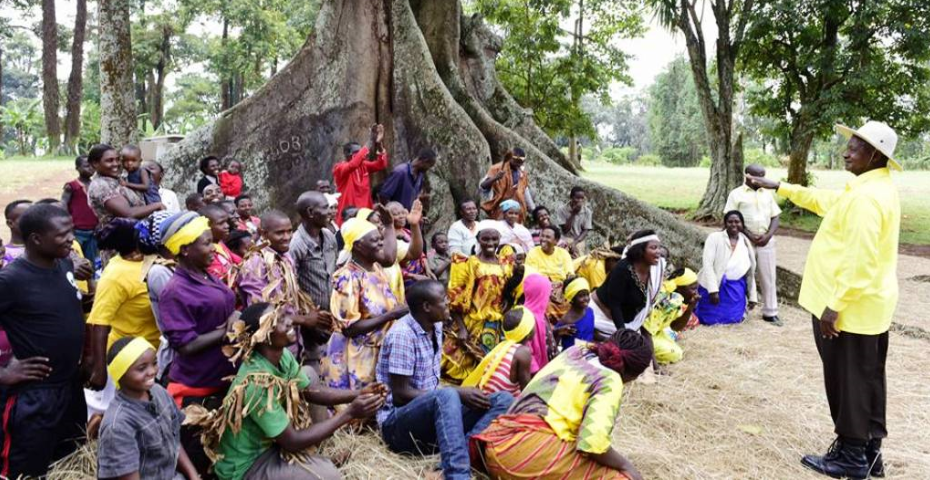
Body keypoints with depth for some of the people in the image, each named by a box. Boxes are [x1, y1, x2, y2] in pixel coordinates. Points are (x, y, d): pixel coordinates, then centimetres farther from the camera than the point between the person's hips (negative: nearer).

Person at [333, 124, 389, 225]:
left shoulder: (363, 166, 9)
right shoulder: (339, 168, -8)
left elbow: (381, 164, -1)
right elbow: (353, 165, -28)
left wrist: (379, 143, -15)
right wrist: (369, 144, -27)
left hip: (365, 211, 6)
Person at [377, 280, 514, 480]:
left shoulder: (435, 327, 8)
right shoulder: (402, 334, -17)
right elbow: (401, 394, -19)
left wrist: (459, 394, -1)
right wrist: (458, 394, -20)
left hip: (430, 414, 8)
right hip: (398, 424, -8)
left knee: (502, 400, -10)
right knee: (446, 396, -38)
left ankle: (456, 457, -30)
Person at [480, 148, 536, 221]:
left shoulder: (522, 172, 11)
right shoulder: (497, 169, -6)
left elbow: (525, 191, 22)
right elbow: (483, 185, -13)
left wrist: (532, 208, 23)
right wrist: (495, 178, -31)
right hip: (501, 208, -5)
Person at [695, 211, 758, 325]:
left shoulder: (746, 243, 7)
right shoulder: (714, 238, -9)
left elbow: (750, 273, 12)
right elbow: (708, 264, -15)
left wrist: (752, 297, 11)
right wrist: (713, 290, -22)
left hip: (735, 289, 4)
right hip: (714, 285, -4)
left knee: (733, 319, 2)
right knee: (711, 319, -4)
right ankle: (695, 305, 26)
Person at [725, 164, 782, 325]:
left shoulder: (767, 194, 12)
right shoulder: (737, 194, -1)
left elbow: (775, 217, 10)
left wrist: (768, 235, -8)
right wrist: (750, 236, -14)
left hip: (766, 241, 4)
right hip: (745, 241, -3)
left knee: (768, 277, 5)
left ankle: (770, 312, 12)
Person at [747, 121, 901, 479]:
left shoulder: (866, 197, -23)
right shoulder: (875, 187, 10)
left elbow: (860, 261, -27)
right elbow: (826, 201, 22)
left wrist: (834, 305, -23)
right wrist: (779, 187, 22)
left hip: (850, 306, -10)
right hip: (869, 304, 10)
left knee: (846, 381, 2)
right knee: (867, 379, 16)